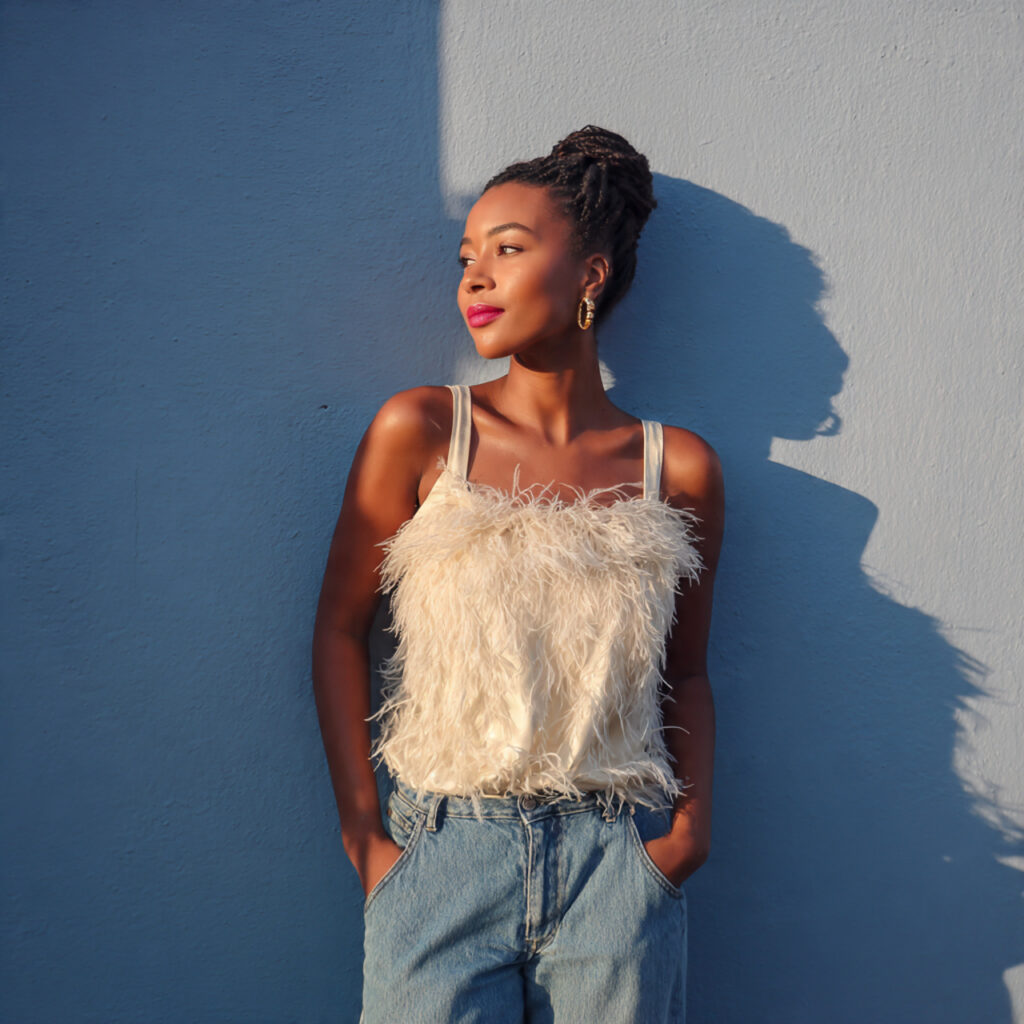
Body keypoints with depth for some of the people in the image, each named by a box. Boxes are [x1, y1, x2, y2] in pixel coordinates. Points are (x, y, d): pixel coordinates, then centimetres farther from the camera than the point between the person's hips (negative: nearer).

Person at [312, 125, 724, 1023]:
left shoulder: (679, 467, 1)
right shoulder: (419, 432, -3)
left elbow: (687, 672, 10)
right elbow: (340, 630, 1)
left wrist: (693, 822, -3)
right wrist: (363, 832, -2)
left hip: (619, 861, 1)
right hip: (444, 852, -1)